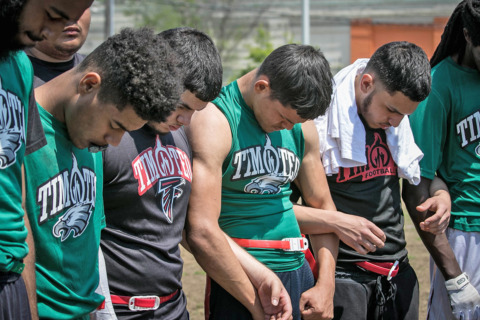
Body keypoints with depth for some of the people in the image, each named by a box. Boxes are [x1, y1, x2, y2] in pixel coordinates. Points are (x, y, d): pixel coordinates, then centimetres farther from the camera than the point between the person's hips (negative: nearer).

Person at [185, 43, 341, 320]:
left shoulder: (302, 127, 8)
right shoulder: (215, 122, -14)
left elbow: (322, 205, 17)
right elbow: (202, 233, -21)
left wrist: (326, 285, 4)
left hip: (300, 275, 6)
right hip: (237, 283, -6)